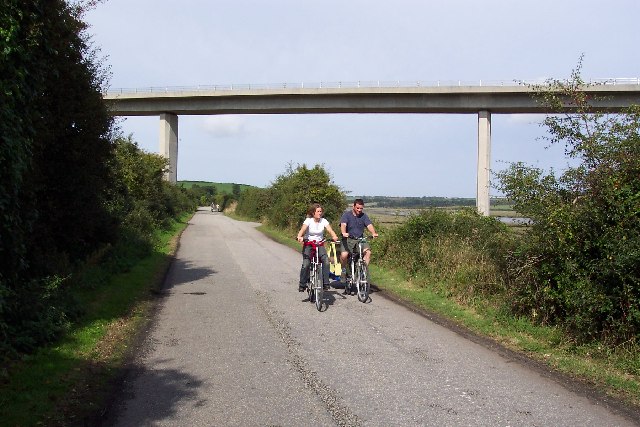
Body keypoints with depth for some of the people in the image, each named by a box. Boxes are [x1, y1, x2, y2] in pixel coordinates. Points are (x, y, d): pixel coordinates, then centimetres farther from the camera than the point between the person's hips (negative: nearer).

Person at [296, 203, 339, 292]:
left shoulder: (323, 221, -2)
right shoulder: (308, 220, -9)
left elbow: (330, 230, -15)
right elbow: (302, 230, -24)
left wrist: (334, 236, -37)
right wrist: (300, 237, -46)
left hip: (320, 244, 2)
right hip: (308, 245, -2)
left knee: (326, 261, -22)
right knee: (306, 264, -19)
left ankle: (325, 283, -11)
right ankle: (302, 285, -3)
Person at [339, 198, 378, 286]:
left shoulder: (364, 216, 8)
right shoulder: (346, 215, -1)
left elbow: (369, 225, -7)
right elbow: (343, 225, -18)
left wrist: (373, 233, -28)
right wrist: (344, 233, -40)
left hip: (360, 240, 3)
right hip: (348, 239, -3)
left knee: (368, 252, -25)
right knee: (344, 255, -27)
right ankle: (344, 270, 1)